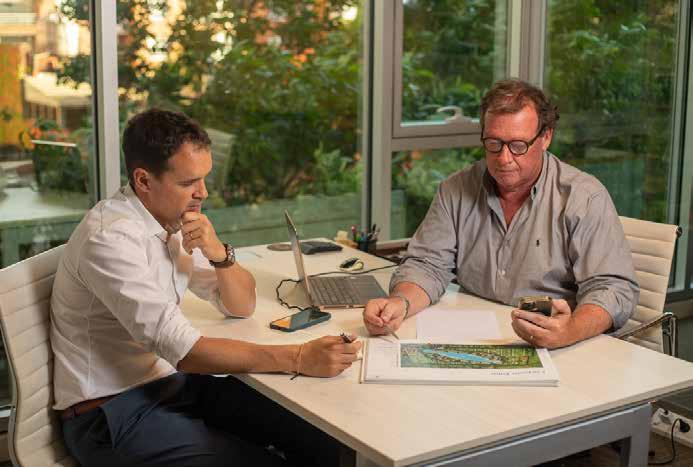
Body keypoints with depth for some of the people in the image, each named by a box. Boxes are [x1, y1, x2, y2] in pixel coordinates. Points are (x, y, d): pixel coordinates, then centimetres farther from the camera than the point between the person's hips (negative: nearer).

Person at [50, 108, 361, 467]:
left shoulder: (175, 219, 3)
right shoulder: (110, 237, -23)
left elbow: (241, 306, 8)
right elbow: (184, 350, -28)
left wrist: (218, 253, -13)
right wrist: (298, 359, -33)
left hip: (171, 381, 8)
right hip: (113, 412, -8)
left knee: (321, 438, -2)